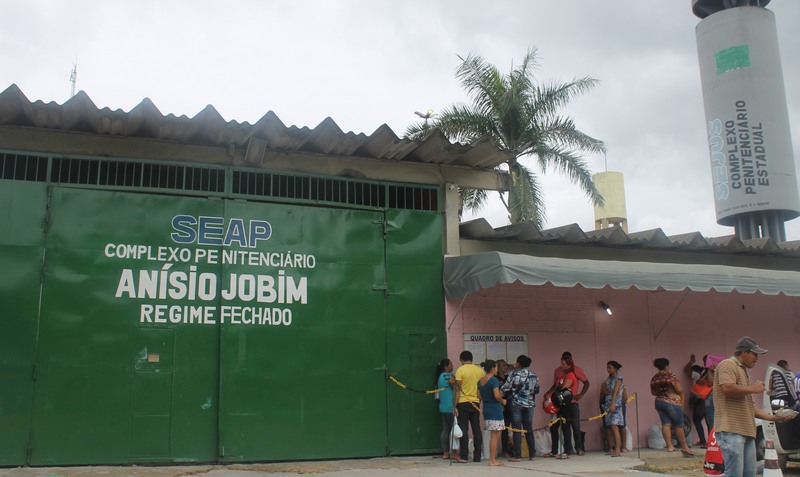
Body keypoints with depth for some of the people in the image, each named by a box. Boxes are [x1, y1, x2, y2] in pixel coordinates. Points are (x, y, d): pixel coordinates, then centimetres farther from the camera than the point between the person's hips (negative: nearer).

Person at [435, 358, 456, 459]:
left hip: (443, 407, 9)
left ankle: (445, 453, 10)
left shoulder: (440, 377, 17)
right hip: (450, 408, -9)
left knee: (445, 430, 9)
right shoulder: (448, 376, -12)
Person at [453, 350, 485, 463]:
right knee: (476, 429, 8)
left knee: (463, 430, 0)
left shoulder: (460, 370, -8)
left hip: (463, 403, -4)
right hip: (476, 403, 4)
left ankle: (463, 456, -1)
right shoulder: (480, 370, 6)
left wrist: (455, 406, -8)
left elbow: (458, 389, -10)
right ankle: (477, 456, 12)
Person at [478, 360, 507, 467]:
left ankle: (493, 458, 18)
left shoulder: (480, 381, 9)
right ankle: (492, 460, 2)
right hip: (495, 409, -8)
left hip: (486, 409, 8)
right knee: (495, 435, -1)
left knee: (495, 435, 16)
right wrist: (502, 401, -3)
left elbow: (479, 396, 12)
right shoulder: (494, 380, -14)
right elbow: (497, 396, -22)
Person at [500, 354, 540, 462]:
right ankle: (532, 454, 14)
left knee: (517, 430, -1)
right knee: (529, 430, 12)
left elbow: (505, 388, -8)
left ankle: (517, 456, -2)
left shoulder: (515, 374, -8)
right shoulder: (534, 375, 6)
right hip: (529, 404, 4)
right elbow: (536, 390, 14)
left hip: (516, 404, -4)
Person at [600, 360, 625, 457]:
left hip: (615, 405, -7)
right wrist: (607, 392, -8)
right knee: (608, 428, 4)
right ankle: (611, 449, 9)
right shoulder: (608, 379, 17)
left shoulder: (619, 378, -3)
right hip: (607, 404, 7)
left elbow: (615, 392, -15)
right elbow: (602, 391, 15)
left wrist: (613, 404, -24)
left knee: (614, 426, -17)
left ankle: (618, 449, -19)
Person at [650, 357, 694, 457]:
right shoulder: (671, 376, -12)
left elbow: (653, 392, 12)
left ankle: (669, 446, -5)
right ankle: (684, 447, 11)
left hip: (659, 402, 6)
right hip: (672, 403, -6)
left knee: (665, 423, 2)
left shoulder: (654, 379, 6)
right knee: (679, 425, 3)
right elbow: (679, 390, -14)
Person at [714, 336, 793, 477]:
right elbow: (727, 388, -23)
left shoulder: (743, 371, 28)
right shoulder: (728, 365, -3)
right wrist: (752, 388, -8)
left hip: (746, 432, 10)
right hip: (731, 431, -10)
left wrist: (772, 417, 25)